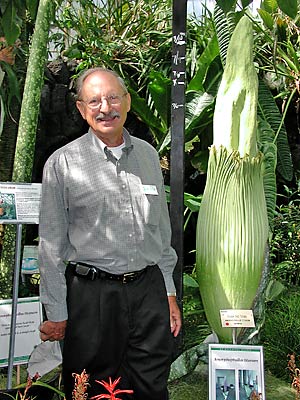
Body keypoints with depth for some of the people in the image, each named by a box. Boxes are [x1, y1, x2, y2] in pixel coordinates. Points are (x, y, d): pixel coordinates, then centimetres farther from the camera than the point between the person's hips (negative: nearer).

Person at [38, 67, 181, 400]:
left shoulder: (148, 154, 8)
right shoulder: (62, 163, -5)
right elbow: (51, 244, -3)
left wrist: (169, 292, 12)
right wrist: (56, 314, -3)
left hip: (150, 289, 4)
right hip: (92, 295, -3)